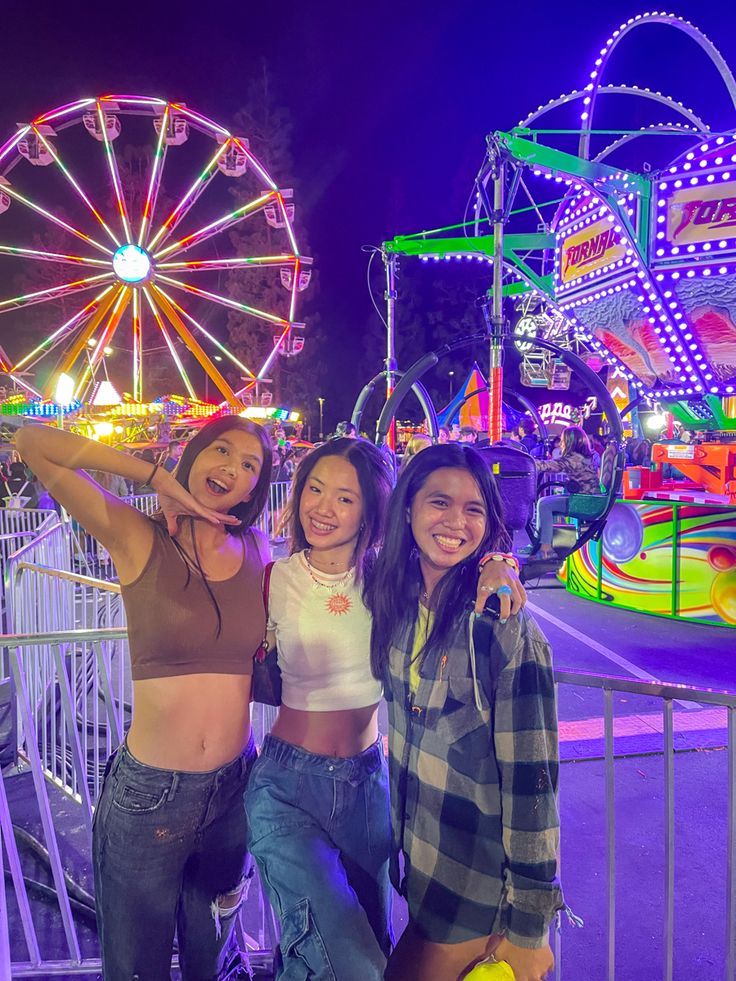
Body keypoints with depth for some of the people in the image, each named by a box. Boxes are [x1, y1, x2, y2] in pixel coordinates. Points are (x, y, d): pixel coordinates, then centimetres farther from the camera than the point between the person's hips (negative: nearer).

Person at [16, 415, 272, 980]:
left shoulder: (258, 551, -1)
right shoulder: (140, 541, -11)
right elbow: (33, 443, -19)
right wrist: (159, 478, -18)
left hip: (235, 786, 3)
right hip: (151, 793, -3)